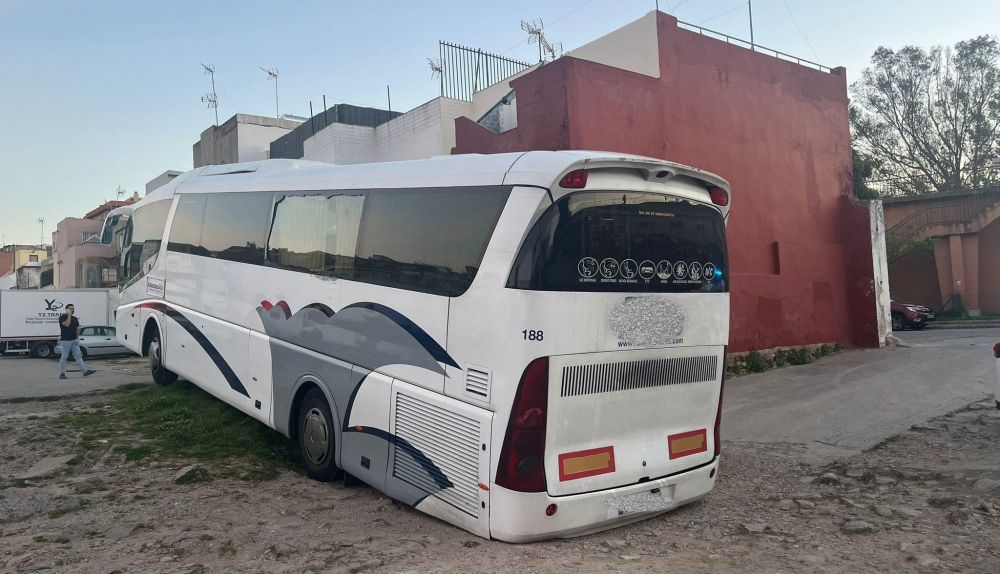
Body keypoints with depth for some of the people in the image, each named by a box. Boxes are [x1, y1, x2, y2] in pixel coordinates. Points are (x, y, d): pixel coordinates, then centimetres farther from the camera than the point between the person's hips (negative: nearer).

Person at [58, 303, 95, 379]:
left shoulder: (75, 318, 15)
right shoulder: (62, 317, -5)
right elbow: (67, 324, -23)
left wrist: (77, 337, 10)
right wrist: (69, 314, -17)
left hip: (74, 341, 6)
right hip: (65, 341, -6)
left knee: (78, 356, 2)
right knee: (64, 357, 0)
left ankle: (85, 371, -3)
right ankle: (62, 373, 8)